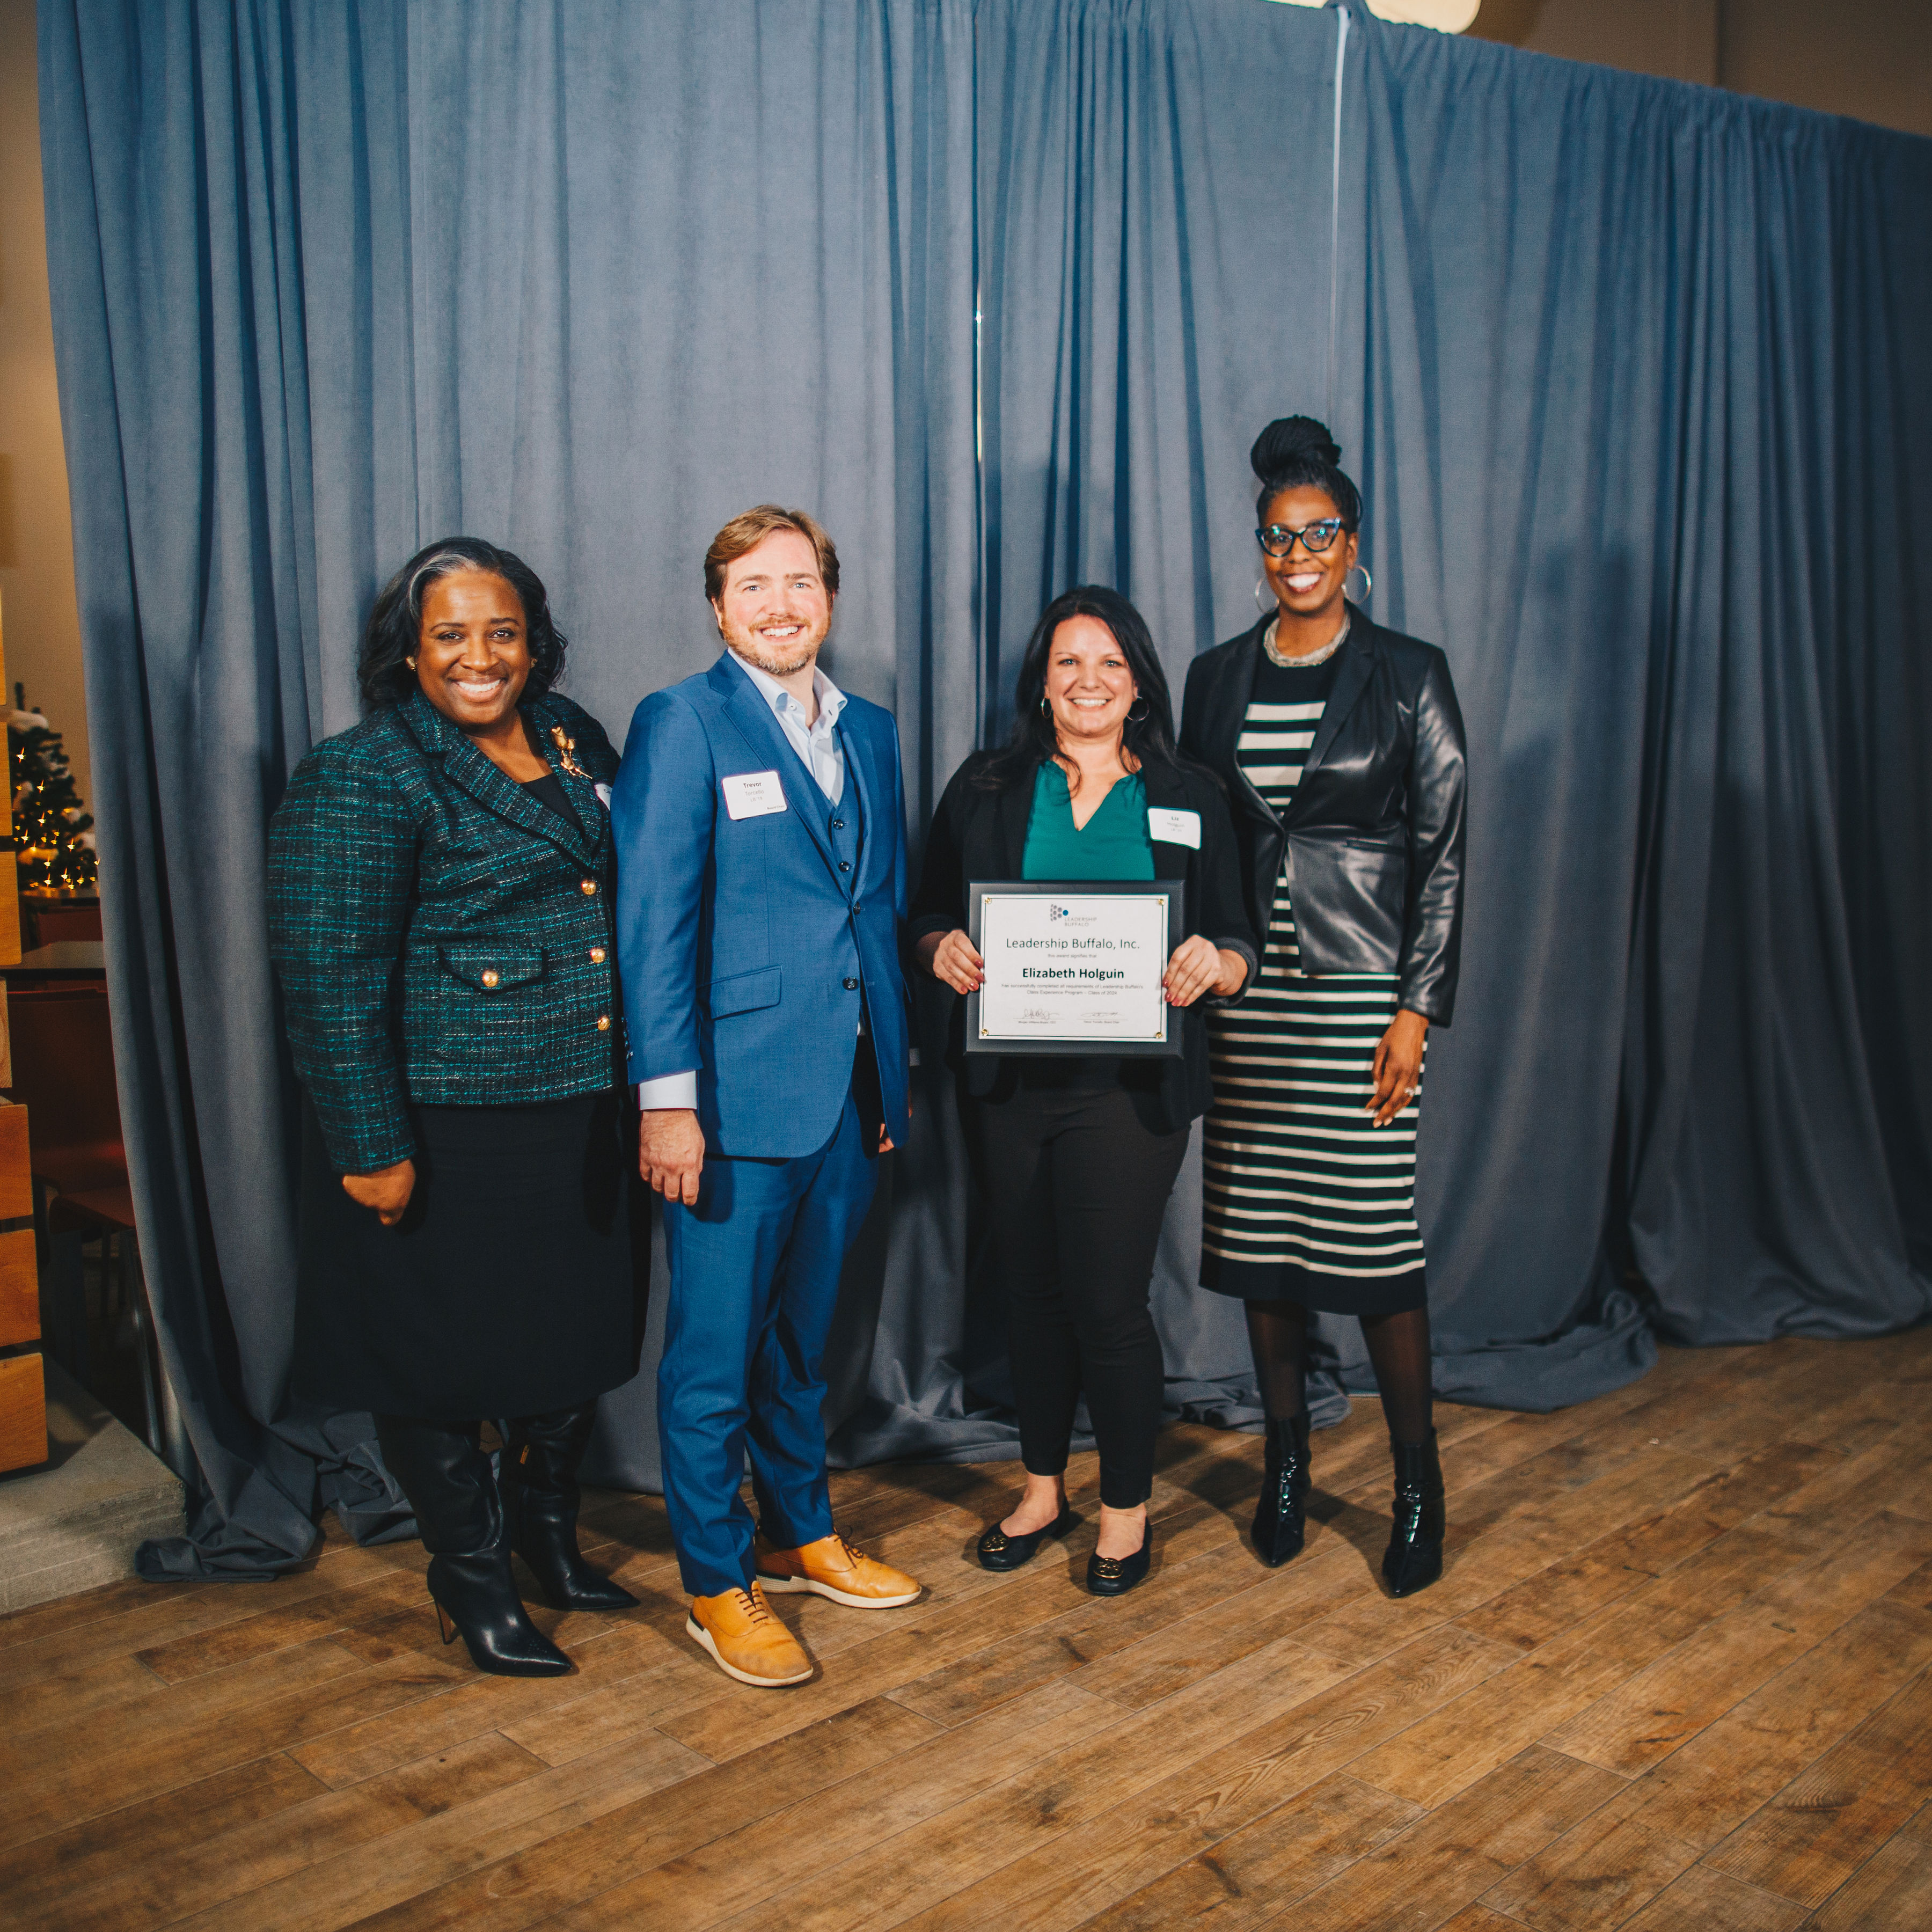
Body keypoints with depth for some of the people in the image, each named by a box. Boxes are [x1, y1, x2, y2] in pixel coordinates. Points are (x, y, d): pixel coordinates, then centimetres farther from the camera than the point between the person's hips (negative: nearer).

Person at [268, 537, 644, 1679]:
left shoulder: (576, 740, 9)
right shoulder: (361, 779, -12)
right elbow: (331, 973, -15)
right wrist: (371, 1146, -17)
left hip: (581, 1115, 7)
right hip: (448, 1129, -6)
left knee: (582, 1332, 16)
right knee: (448, 1353, 8)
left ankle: (547, 1525, 41)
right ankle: (474, 1580, 30)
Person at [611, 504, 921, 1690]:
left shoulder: (870, 731, 12)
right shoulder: (682, 724, -6)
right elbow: (653, 920, -11)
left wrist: (893, 1077, 14)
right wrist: (668, 1099, -16)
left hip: (847, 1089, 6)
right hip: (736, 1093, -6)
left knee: (805, 1335, 19)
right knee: (717, 1349, 4)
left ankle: (803, 1533, 36)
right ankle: (718, 1582, 21)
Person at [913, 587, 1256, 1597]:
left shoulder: (1189, 797, 7)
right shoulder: (986, 787, 8)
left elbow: (1237, 947, 6)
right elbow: (927, 921, 9)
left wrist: (1212, 964, -16)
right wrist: (944, 949, -14)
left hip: (1129, 1085, -2)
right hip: (1009, 1082, 2)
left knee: (1108, 1298, -1)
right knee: (1031, 1287, 13)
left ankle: (1127, 1505, 21)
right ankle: (1042, 1485, 33)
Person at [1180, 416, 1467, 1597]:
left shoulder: (1408, 676, 0)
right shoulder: (1217, 678, 10)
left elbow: (1442, 851, -3)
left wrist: (1419, 1011, -9)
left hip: (1361, 991, -3)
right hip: (1244, 990, 4)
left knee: (1374, 1234, -3)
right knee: (1257, 1229, 8)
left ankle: (1419, 1483, 15)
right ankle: (1288, 1464, 25)